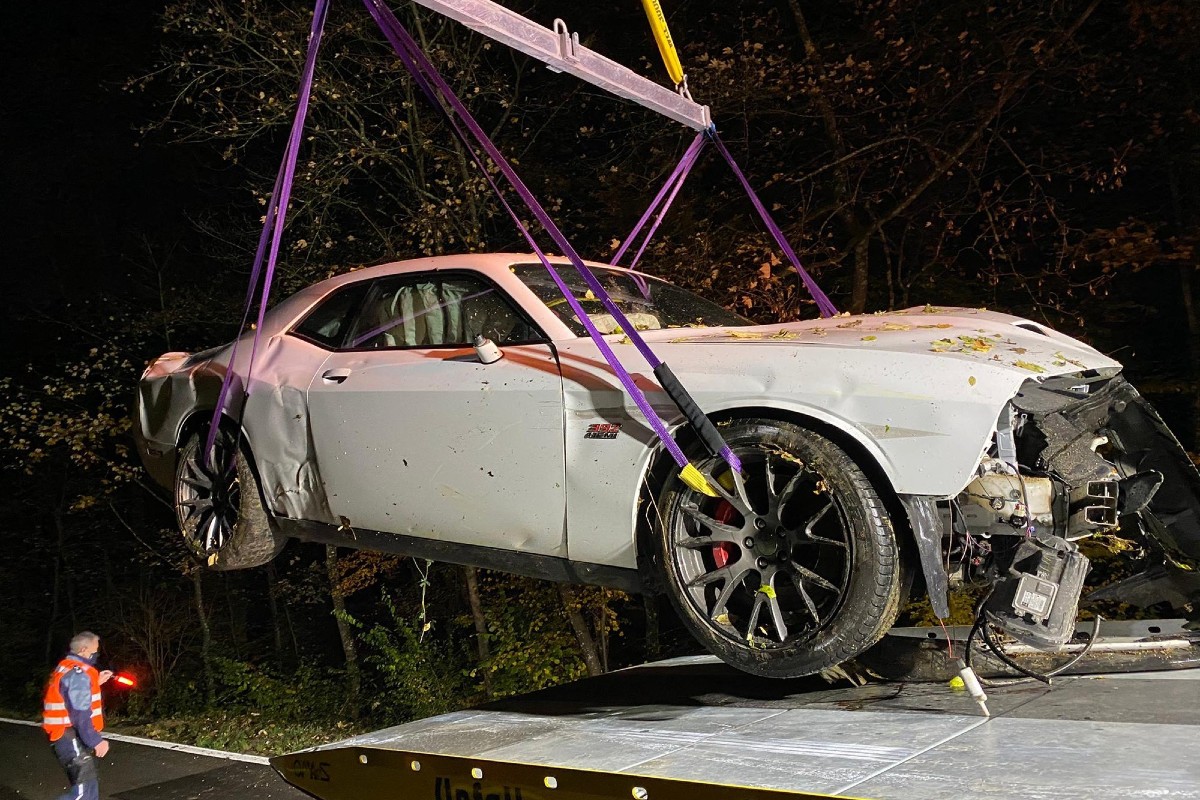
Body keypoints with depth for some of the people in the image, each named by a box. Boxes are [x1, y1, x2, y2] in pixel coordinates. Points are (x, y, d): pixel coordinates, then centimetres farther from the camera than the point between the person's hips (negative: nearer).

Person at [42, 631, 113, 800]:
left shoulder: (67, 669, 14)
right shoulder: (78, 673, -18)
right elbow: (80, 713, -23)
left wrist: (96, 682, 17)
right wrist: (96, 741, -22)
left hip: (69, 736, 11)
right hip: (71, 738, -11)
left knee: (91, 782, 15)